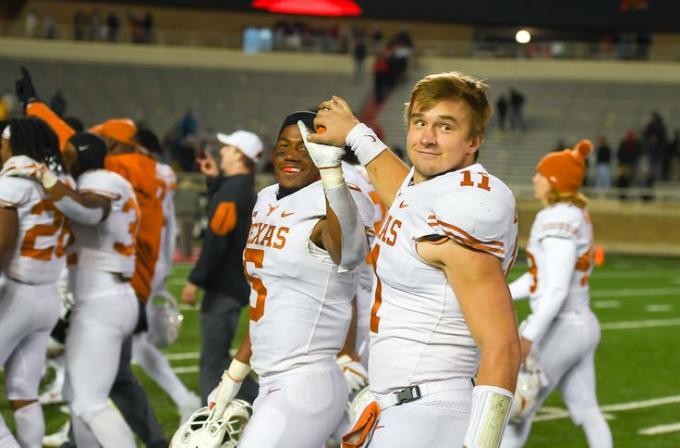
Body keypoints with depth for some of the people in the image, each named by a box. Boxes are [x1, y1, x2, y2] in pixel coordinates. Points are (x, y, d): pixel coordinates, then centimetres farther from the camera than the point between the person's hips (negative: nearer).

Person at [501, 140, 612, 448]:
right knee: (585, 411, 12)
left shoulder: (559, 221, -18)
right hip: (582, 326, 9)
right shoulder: (576, 215, 10)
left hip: (558, 330, -9)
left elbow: (557, 290, -25)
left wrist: (529, 336, -26)